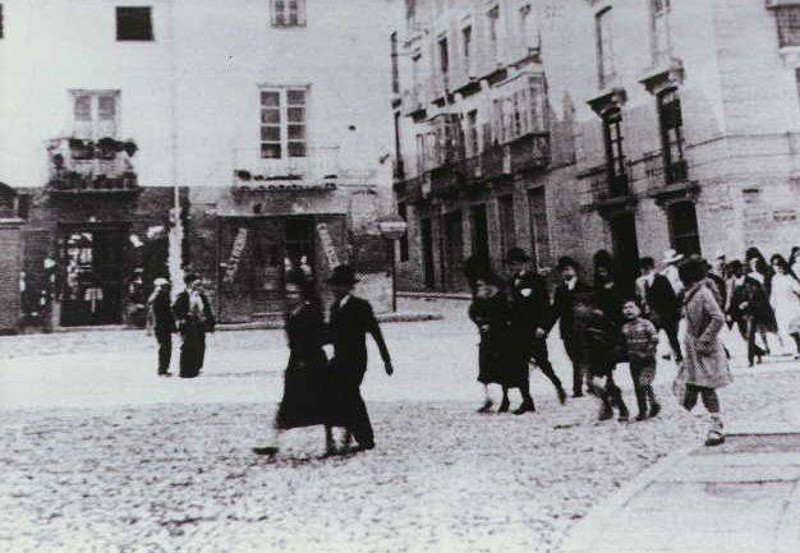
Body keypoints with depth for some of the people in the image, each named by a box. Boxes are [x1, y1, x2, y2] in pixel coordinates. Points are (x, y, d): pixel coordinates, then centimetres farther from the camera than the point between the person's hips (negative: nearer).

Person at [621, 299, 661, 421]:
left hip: (647, 361, -6)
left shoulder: (645, 324, -10)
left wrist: (647, 352, -15)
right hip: (634, 362, 6)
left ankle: (654, 404, 5)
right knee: (638, 387, 9)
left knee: (644, 384, -17)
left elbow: (654, 339, -13)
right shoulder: (625, 327, 7)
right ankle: (642, 412, 18)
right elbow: (624, 343, 17)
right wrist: (629, 353, 4)